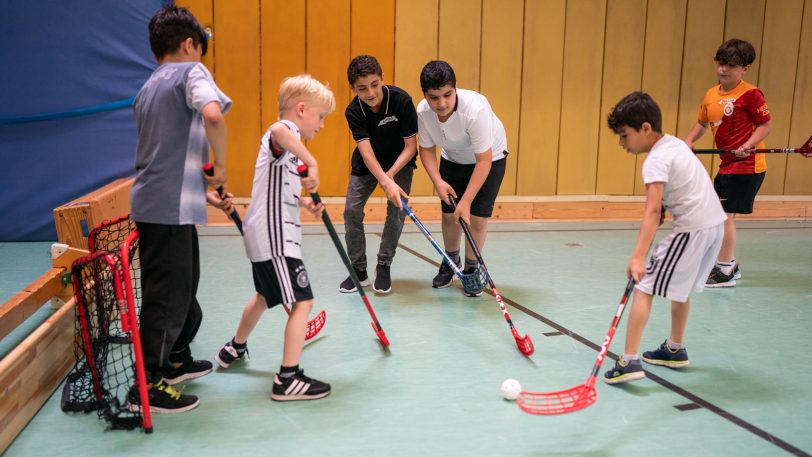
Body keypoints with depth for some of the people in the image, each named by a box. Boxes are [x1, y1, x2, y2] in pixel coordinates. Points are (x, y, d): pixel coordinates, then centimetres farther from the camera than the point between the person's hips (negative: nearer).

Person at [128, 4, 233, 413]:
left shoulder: (148, 89, 20)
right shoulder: (191, 71, -5)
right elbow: (213, 115, -27)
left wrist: (206, 194, 20)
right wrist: (220, 166, -13)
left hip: (152, 202, 9)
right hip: (170, 209, -9)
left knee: (182, 286, 21)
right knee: (168, 294, -2)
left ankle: (175, 360, 35)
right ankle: (147, 387, 5)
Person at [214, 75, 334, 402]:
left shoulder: (286, 141, 18)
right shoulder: (285, 132, -13)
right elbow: (278, 129, -41)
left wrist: (305, 202, 10)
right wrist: (311, 163, -38)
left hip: (264, 236, 11)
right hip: (275, 238, -11)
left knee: (265, 294, 28)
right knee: (302, 302, -9)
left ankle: (234, 349, 47)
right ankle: (288, 379, -5)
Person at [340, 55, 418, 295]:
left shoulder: (401, 100, -28)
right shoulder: (353, 111, -24)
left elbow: (410, 145, -22)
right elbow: (366, 151, -33)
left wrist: (391, 175, -33)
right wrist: (386, 183, -48)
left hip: (399, 161, -1)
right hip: (365, 164, 2)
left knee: (397, 210, -17)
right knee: (352, 211, -8)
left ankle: (384, 267, 2)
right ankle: (359, 270, 8)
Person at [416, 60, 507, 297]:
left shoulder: (475, 109, -39)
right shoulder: (423, 111, -25)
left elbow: (483, 161, -34)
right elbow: (427, 148, -8)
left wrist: (466, 201, -34)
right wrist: (438, 181, -24)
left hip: (489, 157, -4)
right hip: (452, 158, 4)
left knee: (477, 216, -9)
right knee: (449, 214, 2)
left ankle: (473, 268, 15)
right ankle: (451, 261, 30)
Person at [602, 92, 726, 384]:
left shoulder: (656, 160, -16)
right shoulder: (676, 143, 12)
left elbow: (653, 210, -29)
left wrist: (638, 257, -36)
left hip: (692, 229, -10)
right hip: (715, 222, 10)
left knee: (644, 287, -8)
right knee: (680, 286, 25)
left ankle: (629, 362, -12)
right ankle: (675, 350, 38)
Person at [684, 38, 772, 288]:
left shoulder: (750, 94, -13)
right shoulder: (711, 95, 7)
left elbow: (765, 125, -11)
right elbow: (702, 123, 19)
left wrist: (747, 146, -25)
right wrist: (689, 141, 3)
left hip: (747, 166, -8)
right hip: (727, 165, 8)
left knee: (725, 215, -8)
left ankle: (725, 271, 4)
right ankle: (729, 264, 31)